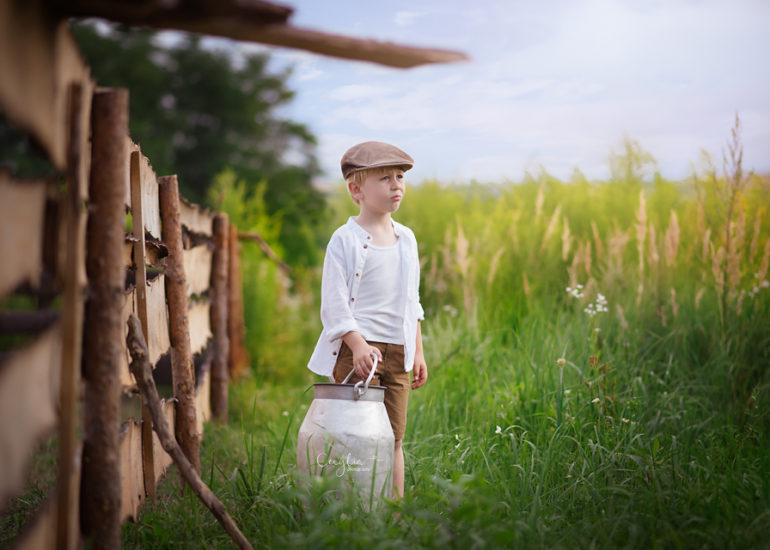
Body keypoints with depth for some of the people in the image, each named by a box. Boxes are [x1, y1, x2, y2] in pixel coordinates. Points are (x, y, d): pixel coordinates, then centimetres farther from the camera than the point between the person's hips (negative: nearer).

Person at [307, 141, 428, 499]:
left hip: (397, 350, 6)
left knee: (394, 438, 9)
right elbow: (334, 301, -10)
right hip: (357, 348, -6)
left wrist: (418, 351, 17)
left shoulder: (406, 239, 14)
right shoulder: (345, 240, -6)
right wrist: (357, 344, -21)